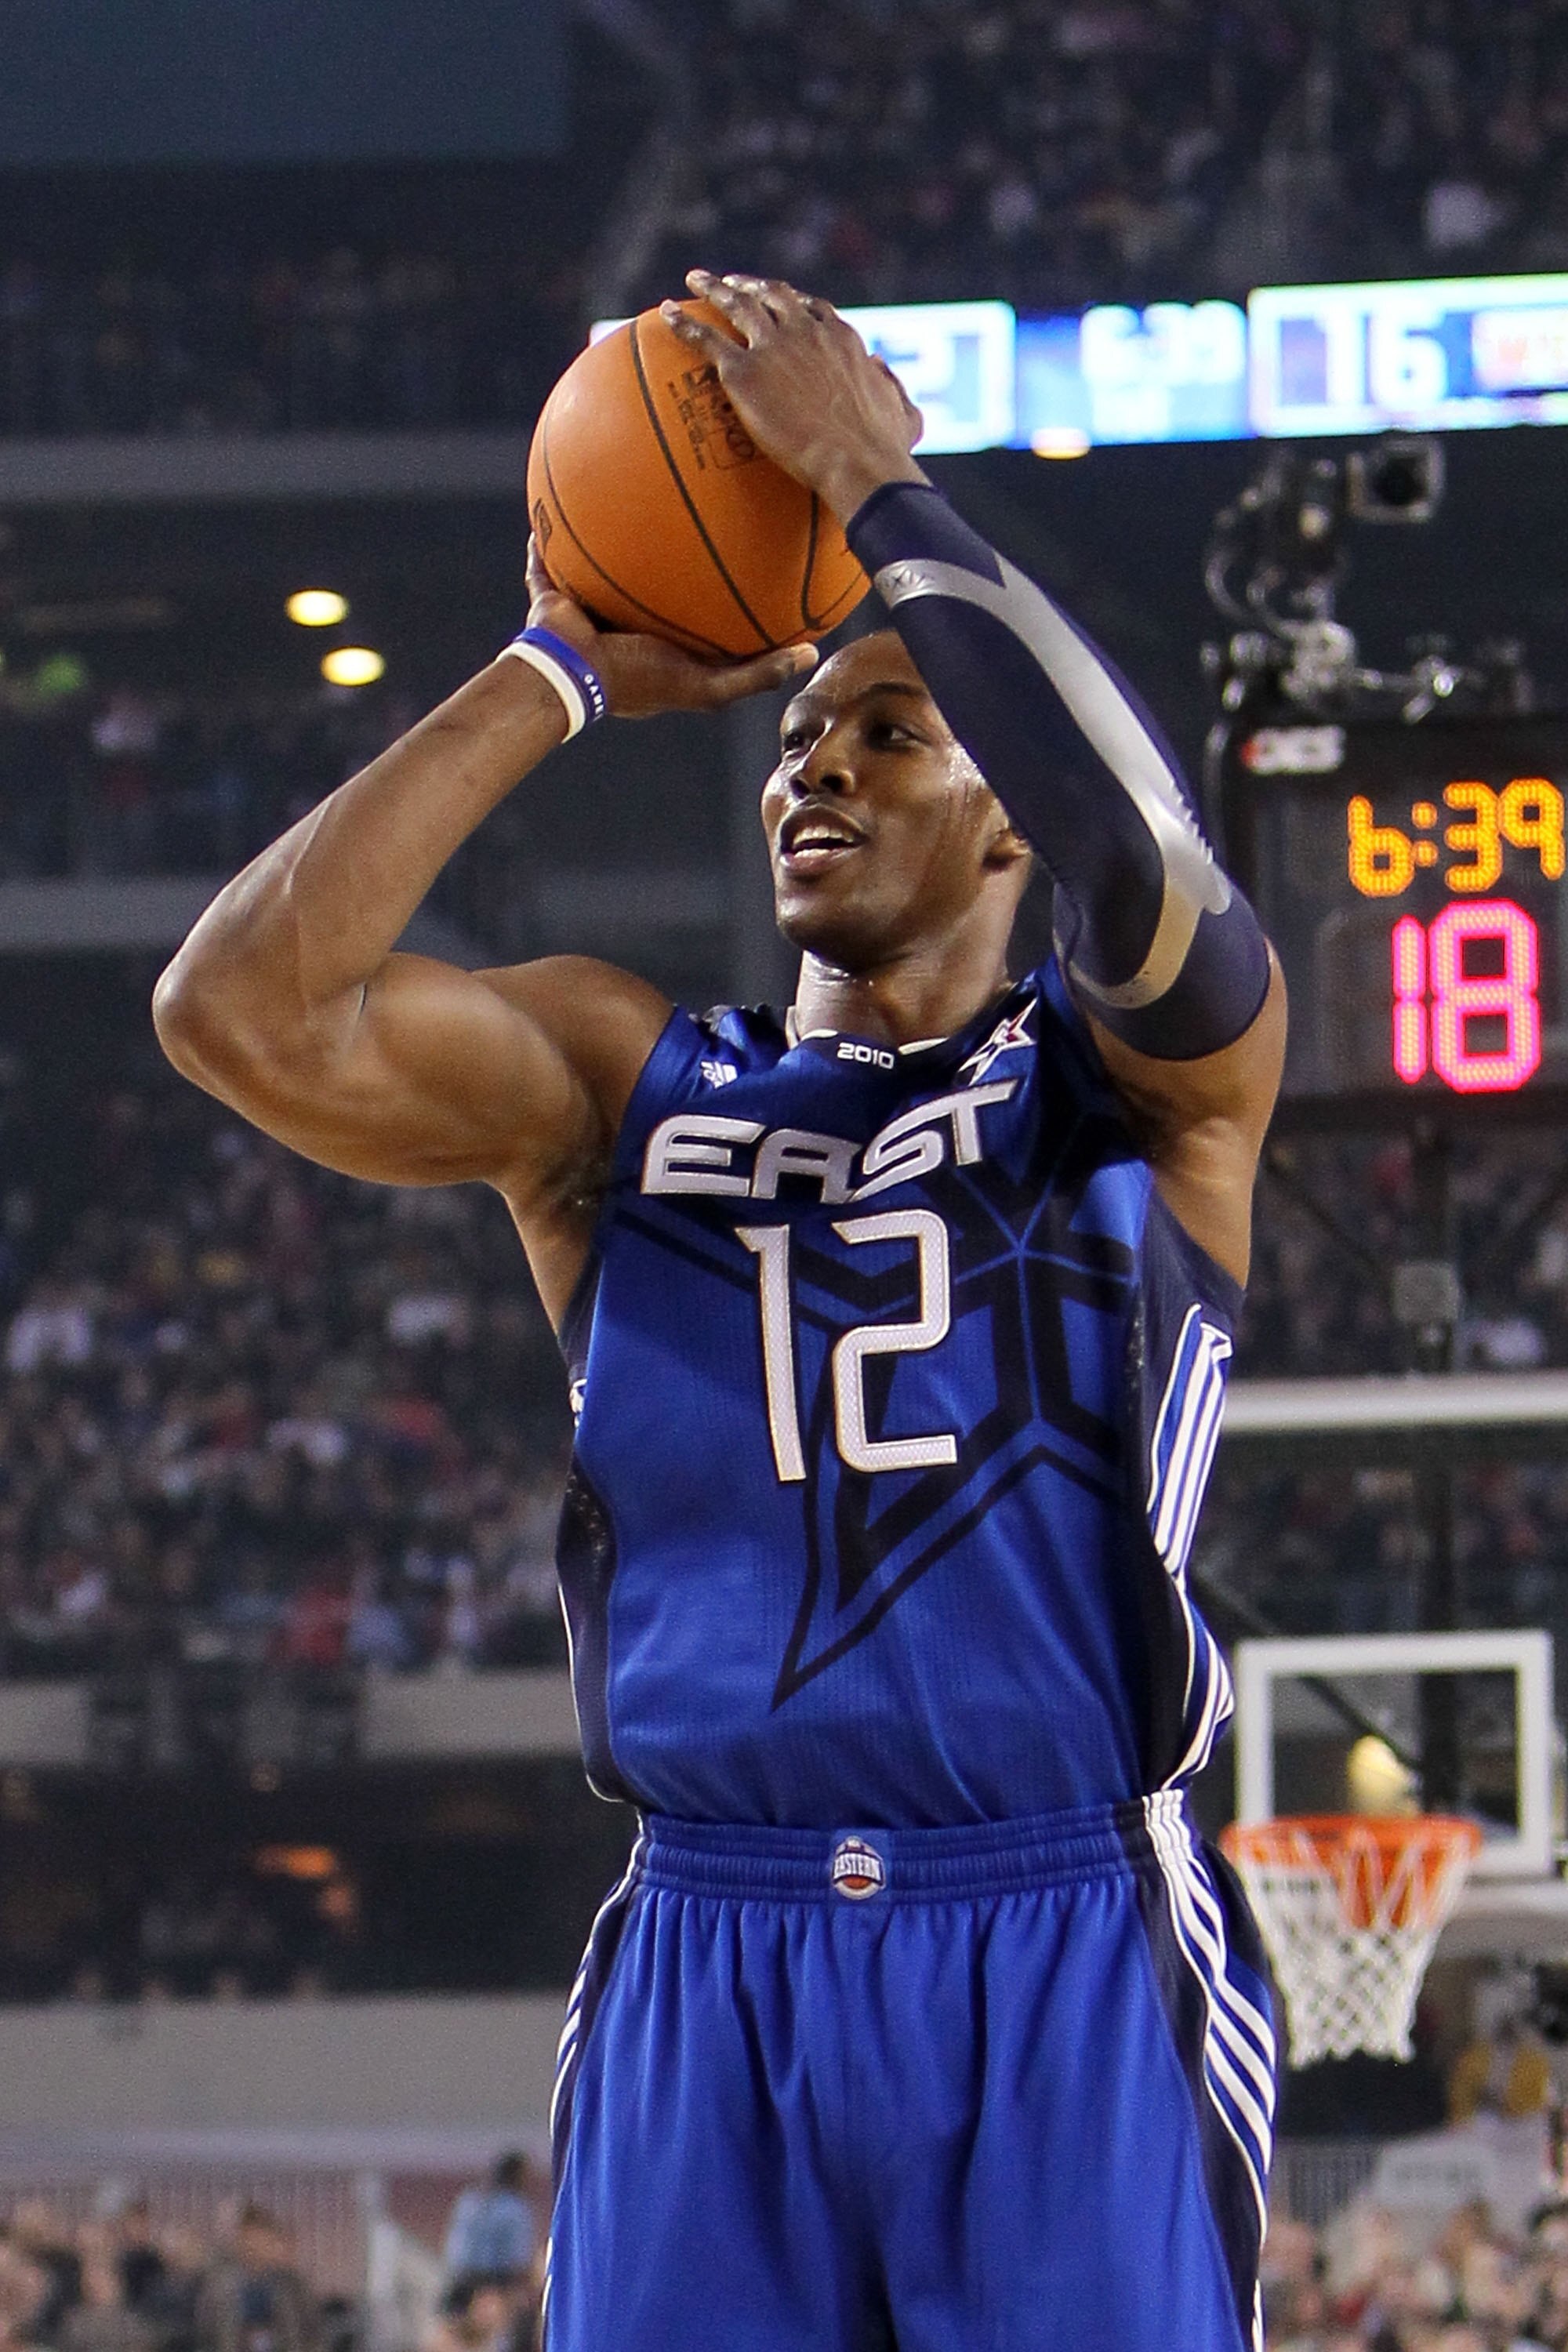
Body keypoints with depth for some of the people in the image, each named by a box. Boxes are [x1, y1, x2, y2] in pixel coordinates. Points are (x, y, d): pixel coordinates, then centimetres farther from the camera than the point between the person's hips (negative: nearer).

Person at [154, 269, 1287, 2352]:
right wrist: (568, 678, 2)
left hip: (1066, 1966, -3)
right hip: (706, 1967, 3)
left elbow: (1150, 874, -19)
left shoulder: (1150, 1076, 6)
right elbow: (244, 1006, -3)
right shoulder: (621, 1080, 13)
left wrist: (874, 480, -11)